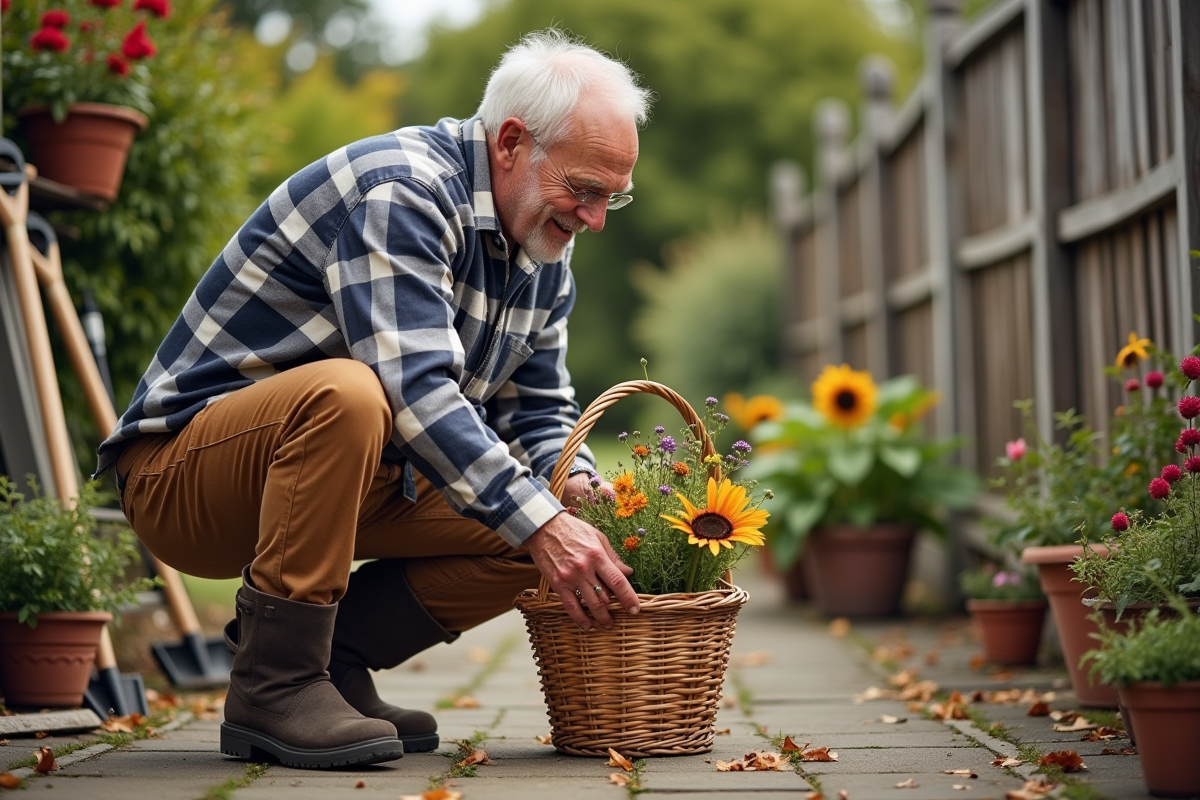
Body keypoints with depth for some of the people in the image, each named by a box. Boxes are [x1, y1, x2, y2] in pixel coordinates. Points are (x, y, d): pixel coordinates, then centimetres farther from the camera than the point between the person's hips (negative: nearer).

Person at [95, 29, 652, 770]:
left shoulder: (546, 252, 7)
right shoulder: (398, 188, -22)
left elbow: (538, 408, 11)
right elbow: (414, 386, -32)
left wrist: (577, 487, -11)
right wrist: (541, 524, -35)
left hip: (356, 474, 8)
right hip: (181, 472, -8)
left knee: (525, 527, -6)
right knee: (344, 392, -38)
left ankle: (333, 654, 5)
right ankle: (274, 682, -24)